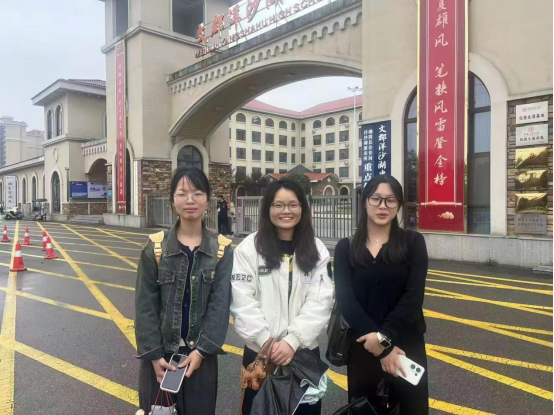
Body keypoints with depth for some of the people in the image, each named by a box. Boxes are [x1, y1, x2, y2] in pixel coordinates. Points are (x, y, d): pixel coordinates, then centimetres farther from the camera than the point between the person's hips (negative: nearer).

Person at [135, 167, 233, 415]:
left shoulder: (222, 249, -5)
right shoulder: (155, 247, -6)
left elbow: (220, 303, -8)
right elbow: (145, 304, -6)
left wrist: (202, 350, -14)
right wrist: (154, 354, -10)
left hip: (200, 353, 0)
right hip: (160, 353, 0)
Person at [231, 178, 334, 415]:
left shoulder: (317, 249, 1)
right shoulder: (249, 248, -6)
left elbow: (321, 302, -6)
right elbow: (242, 302, -10)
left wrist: (292, 341, -15)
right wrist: (267, 342, -15)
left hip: (304, 351, 2)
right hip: (259, 352, -1)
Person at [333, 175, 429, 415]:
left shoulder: (413, 242, -2)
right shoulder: (346, 248, 0)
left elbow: (413, 296, -11)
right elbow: (345, 300, -10)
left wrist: (384, 337, -21)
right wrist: (382, 346, -18)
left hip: (406, 345, -1)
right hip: (361, 348, 1)